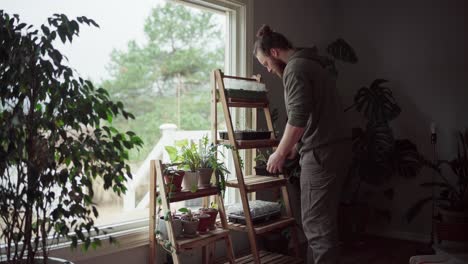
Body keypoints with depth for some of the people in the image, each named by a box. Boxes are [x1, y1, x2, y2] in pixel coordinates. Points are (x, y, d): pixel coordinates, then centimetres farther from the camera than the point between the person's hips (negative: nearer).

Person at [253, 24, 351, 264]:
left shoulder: (295, 68, -11)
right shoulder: (309, 64, 20)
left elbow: (298, 118, -20)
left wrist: (279, 154, -10)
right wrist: (295, 146, 21)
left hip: (322, 153, -10)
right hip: (335, 147, 10)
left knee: (316, 222, -4)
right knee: (322, 219, 17)